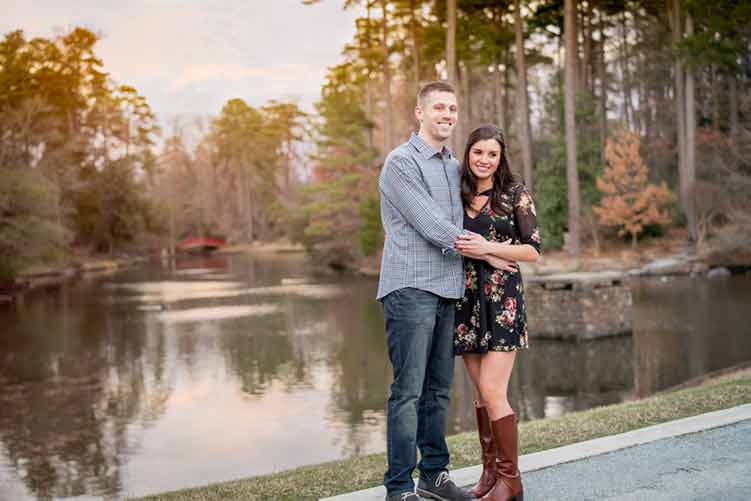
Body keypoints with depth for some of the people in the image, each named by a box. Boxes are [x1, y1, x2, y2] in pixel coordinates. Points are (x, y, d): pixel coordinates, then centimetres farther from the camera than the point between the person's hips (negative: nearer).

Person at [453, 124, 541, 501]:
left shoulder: (515, 194, -2)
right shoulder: (457, 195, 10)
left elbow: (533, 250, -5)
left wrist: (488, 248, -16)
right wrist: (457, 247, -1)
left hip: (502, 298, -5)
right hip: (466, 298, 5)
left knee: (492, 392, -10)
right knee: (481, 392, 9)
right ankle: (490, 471, 19)